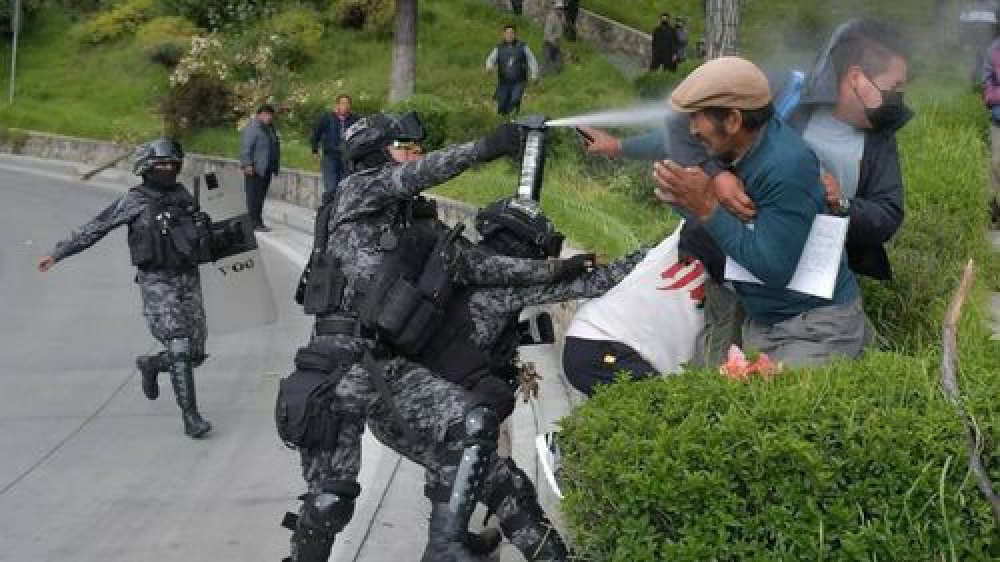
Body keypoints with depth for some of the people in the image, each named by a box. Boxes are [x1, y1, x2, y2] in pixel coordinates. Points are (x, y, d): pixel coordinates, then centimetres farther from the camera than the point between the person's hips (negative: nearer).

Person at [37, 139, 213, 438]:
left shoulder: (181, 194, 10)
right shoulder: (134, 201, -3)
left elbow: (199, 228, 29)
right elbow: (95, 228, 1)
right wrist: (58, 253, 2)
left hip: (188, 279, 5)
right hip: (157, 282, -5)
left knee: (195, 352, 5)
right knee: (179, 347, -16)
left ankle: (151, 364, 35)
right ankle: (190, 418, -13)